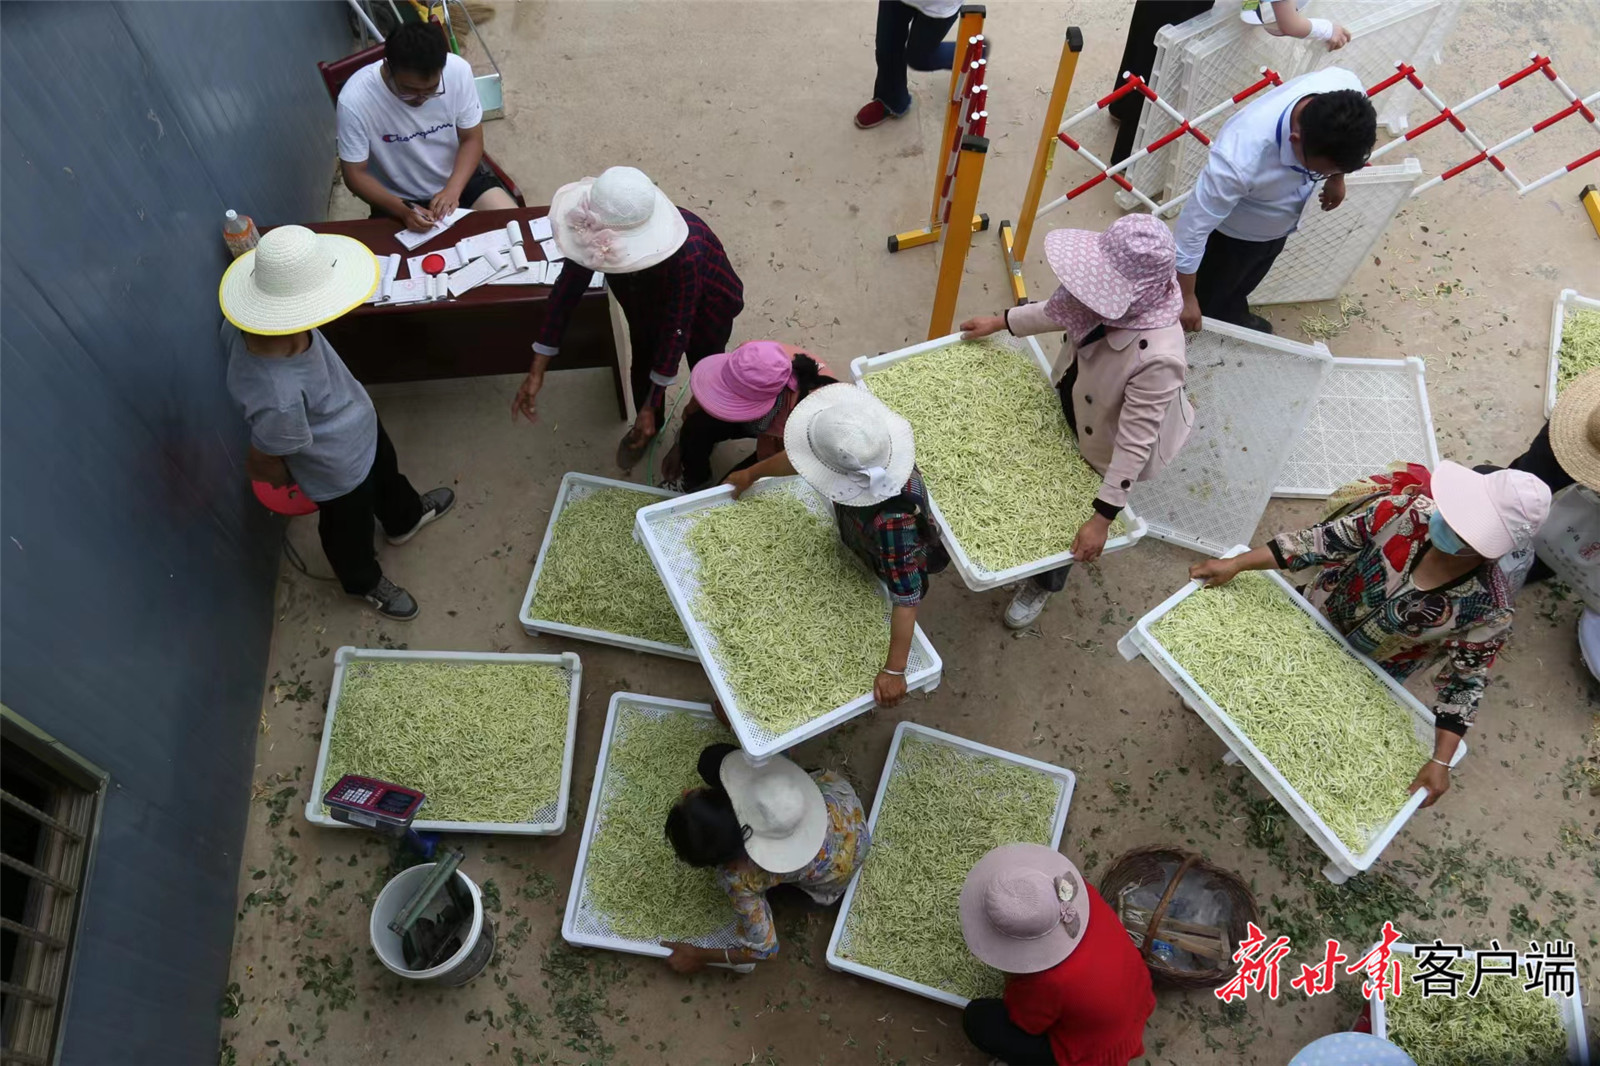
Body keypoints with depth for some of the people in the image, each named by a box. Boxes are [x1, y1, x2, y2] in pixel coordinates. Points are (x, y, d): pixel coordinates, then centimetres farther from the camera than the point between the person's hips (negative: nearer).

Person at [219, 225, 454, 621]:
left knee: (385, 469, 36)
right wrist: (281, 479, -4)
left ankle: (404, 518, 69)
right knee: (350, 528, 26)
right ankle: (365, 583, 59)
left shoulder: (252, 322, -27)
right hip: (339, 466, -6)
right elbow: (262, 462, -28)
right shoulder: (279, 396, -49)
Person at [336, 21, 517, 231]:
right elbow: (355, 175, -14)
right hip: (399, 199, -2)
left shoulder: (458, 71, -19)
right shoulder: (355, 101, -24)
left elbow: (471, 139, -6)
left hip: (460, 177, 3)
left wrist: (453, 189, -22)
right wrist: (402, 210, -30)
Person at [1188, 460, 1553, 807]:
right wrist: (1235, 564, -29)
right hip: (1316, 616, 2)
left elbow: (1463, 683, -22)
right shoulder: (1406, 511, -33)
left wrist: (1441, 762, -26)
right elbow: (1324, 541, -26)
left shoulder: (1489, 610, -34)